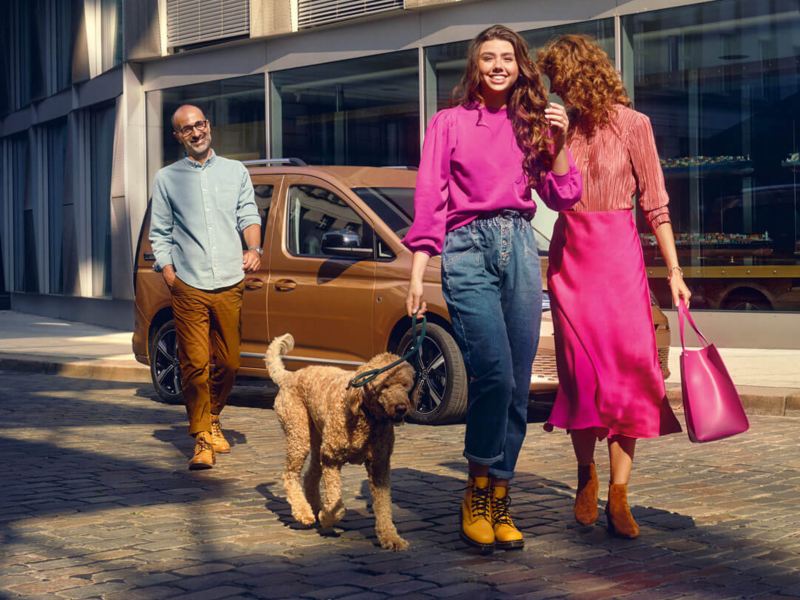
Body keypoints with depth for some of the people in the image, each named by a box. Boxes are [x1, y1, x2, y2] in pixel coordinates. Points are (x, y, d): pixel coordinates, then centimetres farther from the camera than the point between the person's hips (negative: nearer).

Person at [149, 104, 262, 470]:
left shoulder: (235, 171, 15)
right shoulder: (166, 179, 10)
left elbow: (248, 215, 11)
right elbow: (160, 233, 9)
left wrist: (254, 248, -9)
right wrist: (168, 273, -3)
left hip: (230, 285, 2)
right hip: (189, 287, -2)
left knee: (229, 363, 6)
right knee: (195, 365, -8)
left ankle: (212, 418, 30)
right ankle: (202, 439, -1)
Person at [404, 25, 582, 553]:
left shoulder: (530, 123, 17)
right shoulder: (449, 123, 7)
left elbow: (564, 197, 14)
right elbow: (430, 202, 2)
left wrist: (558, 142, 0)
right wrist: (418, 275, -5)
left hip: (520, 249, 4)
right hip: (468, 248, -4)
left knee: (518, 386, 1)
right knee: (494, 374, -18)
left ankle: (499, 503, 11)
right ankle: (477, 495, -2)